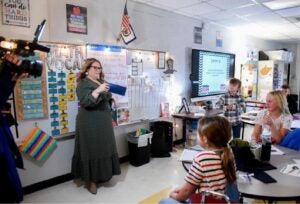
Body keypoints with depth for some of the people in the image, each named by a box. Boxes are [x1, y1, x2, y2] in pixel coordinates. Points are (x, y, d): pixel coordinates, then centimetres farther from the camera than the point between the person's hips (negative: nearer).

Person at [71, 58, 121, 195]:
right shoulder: (83, 84, -9)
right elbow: (85, 102, -24)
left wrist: (110, 118, 18)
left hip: (104, 122, 8)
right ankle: (90, 180, 11)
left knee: (103, 149, 13)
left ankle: (100, 176, 27)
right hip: (90, 123, -8)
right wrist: (98, 90, -33)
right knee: (92, 150, -2)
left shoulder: (100, 82, 15)